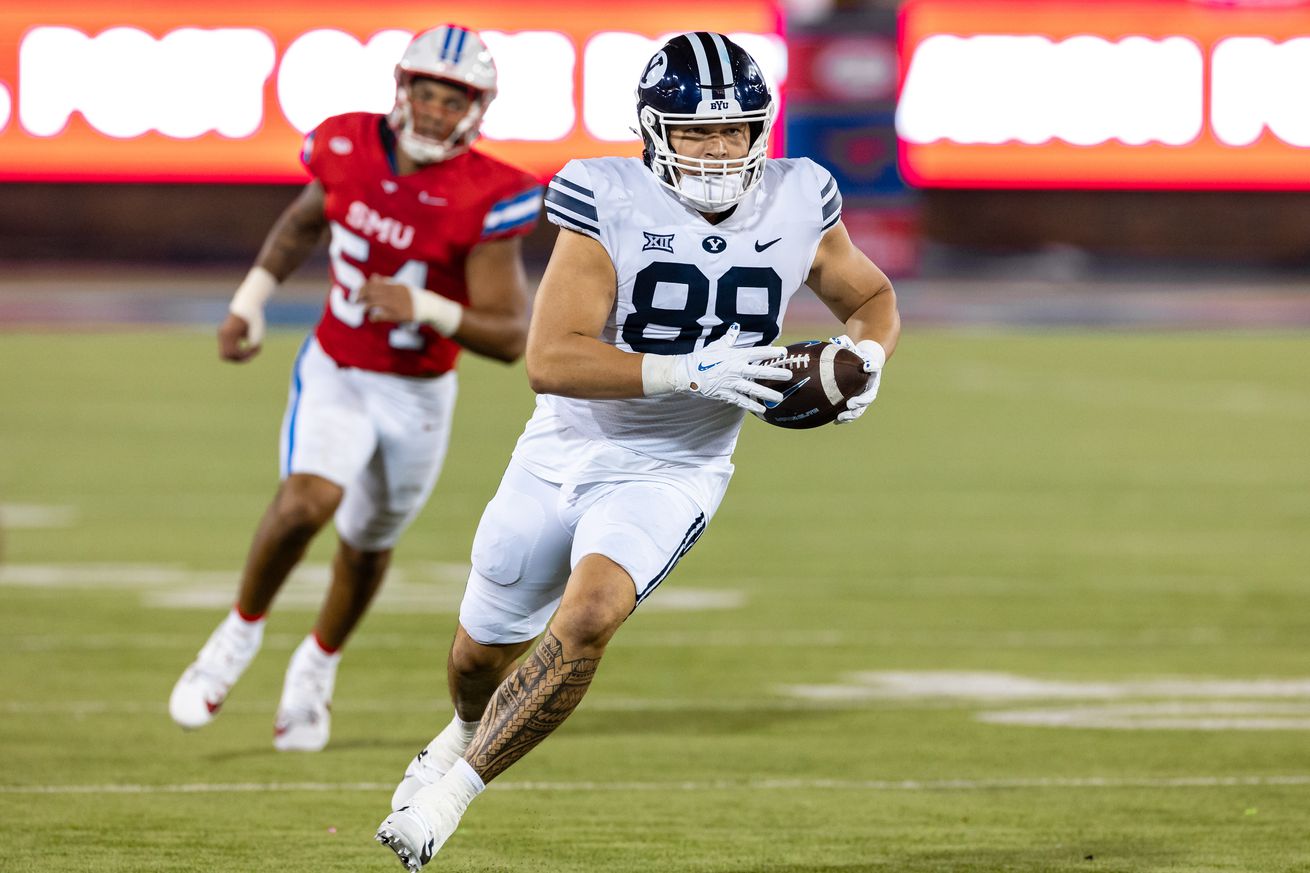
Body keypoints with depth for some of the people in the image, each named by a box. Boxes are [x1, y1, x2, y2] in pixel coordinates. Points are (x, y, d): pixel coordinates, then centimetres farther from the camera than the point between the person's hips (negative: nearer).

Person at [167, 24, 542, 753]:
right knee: (309, 500, -25)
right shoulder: (350, 149, -13)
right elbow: (305, 220, 12)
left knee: (368, 542, 18)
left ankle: (318, 665, 46)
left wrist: (421, 307, -36)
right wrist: (251, 300, 6)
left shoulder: (487, 200, -23)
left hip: (418, 393, 0)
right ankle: (242, 632, 0)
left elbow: (511, 337, -23)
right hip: (336, 371, 0)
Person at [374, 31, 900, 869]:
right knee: (488, 647, 18)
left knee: (588, 615, -28)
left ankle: (453, 789, -13)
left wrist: (865, 358, -11)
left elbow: (872, 298, 12)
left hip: (670, 475, 0)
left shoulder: (797, 204, -7)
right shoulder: (609, 203, -18)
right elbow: (551, 360, -25)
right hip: (563, 454, 0)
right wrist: (690, 372, -33)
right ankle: (469, 731, 56)